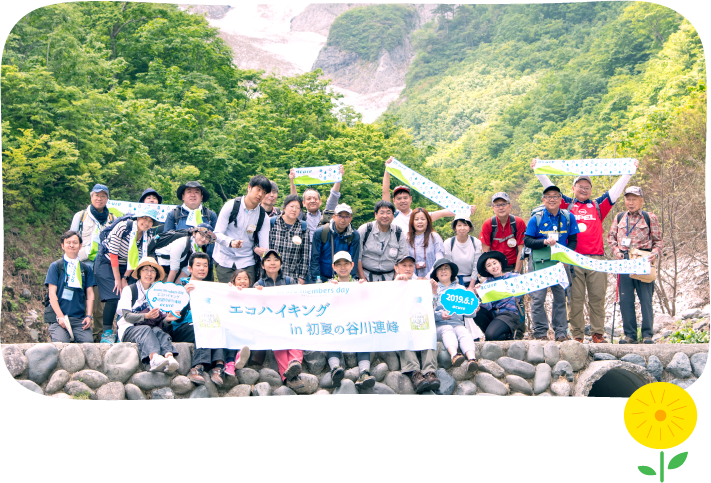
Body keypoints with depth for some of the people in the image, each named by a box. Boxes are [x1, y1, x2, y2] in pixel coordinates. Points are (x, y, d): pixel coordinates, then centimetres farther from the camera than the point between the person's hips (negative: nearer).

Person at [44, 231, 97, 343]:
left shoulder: (86, 269, 16)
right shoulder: (55, 266, 6)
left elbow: (90, 294, 13)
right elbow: (52, 293, 0)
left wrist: (88, 316, -2)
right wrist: (60, 317, -10)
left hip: (80, 318, 3)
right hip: (58, 316, -3)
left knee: (88, 343, -19)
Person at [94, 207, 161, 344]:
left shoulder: (149, 235, -7)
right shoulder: (122, 227, -23)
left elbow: (136, 259, 0)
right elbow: (113, 254, -20)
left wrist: (125, 278, -6)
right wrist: (117, 279, -18)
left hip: (126, 267, 5)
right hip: (107, 262, -5)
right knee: (114, 297, -20)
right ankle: (107, 333, -11)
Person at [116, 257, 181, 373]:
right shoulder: (129, 290, 7)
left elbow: (160, 317, 12)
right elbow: (127, 315, -7)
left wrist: (166, 318, -13)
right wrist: (146, 316, -25)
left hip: (152, 327, 3)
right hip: (129, 329, -3)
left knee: (158, 330, -33)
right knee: (146, 329, -37)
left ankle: (169, 358, -64)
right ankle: (154, 358, -68)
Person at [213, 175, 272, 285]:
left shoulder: (263, 216, 0)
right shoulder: (231, 206, -6)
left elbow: (264, 246, -3)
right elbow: (217, 234, -9)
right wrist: (231, 242, -28)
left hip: (247, 262, 2)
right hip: (224, 259, -2)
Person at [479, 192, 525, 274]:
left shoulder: (519, 223, -5)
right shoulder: (488, 224, -5)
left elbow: (521, 250, -5)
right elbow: (485, 252, -4)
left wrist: (516, 272, -11)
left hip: (513, 267, 0)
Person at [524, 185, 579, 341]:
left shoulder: (568, 217, 5)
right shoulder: (536, 219, -1)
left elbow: (573, 240, 6)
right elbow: (526, 241, -2)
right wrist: (545, 242, -19)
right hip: (539, 263, -2)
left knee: (560, 297, 6)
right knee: (538, 298, -6)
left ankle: (561, 333, 13)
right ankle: (540, 333, 1)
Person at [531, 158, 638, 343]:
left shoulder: (598, 206, 17)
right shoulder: (567, 205, 15)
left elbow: (616, 189, 18)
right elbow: (550, 187, 13)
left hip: (596, 258, 1)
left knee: (597, 297, 2)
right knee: (575, 298, -1)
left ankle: (598, 333, 8)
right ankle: (577, 334, 4)